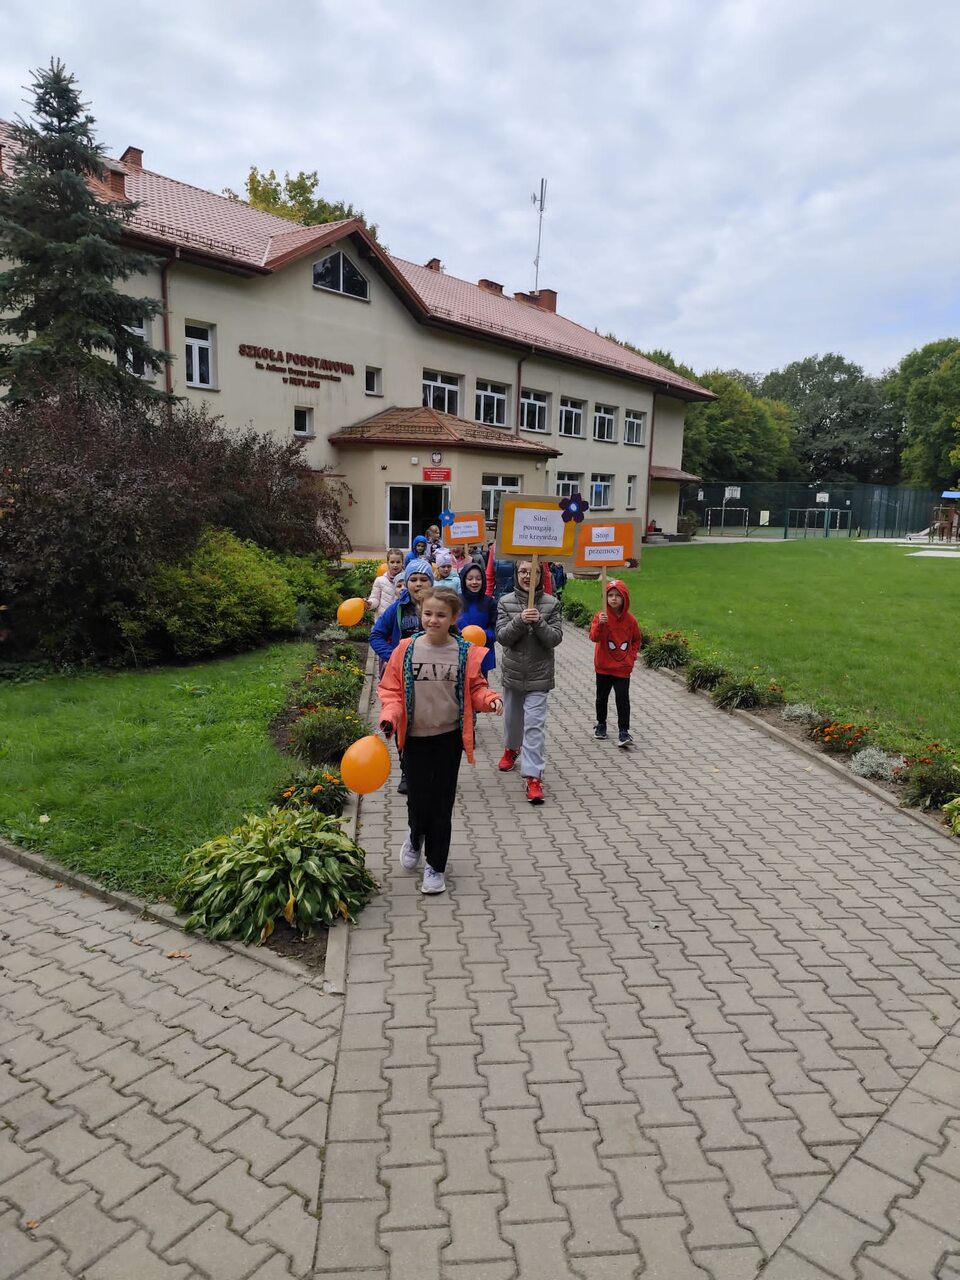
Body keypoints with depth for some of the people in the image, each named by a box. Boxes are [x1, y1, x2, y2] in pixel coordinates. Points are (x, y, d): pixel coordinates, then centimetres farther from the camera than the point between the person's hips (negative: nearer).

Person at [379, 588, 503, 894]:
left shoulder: (465, 653, -5)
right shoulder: (406, 650, -6)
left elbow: (475, 688, 4)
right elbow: (392, 690, -1)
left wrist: (491, 699, -16)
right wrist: (389, 718, -17)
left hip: (449, 737, 0)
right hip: (416, 737, 0)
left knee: (442, 803, 7)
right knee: (418, 799, 3)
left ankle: (436, 866, 24)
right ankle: (415, 837, 40)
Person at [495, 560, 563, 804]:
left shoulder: (551, 603, -5)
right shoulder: (506, 601, -3)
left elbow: (555, 638, -9)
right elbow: (502, 636, -10)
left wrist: (539, 623, -26)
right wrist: (520, 621, -26)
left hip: (539, 674, -3)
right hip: (513, 672, 3)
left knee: (534, 725, -10)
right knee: (512, 717, 22)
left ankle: (533, 776, -9)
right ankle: (511, 749, 51)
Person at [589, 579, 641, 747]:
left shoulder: (630, 619, -1)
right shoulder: (601, 616, -9)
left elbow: (637, 639, 15)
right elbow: (594, 637, -23)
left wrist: (632, 656, 3)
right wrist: (599, 624, -40)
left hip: (623, 668, 0)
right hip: (603, 666, 0)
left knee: (623, 699, -5)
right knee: (602, 697, 15)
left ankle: (624, 731, -2)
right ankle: (601, 724, 34)